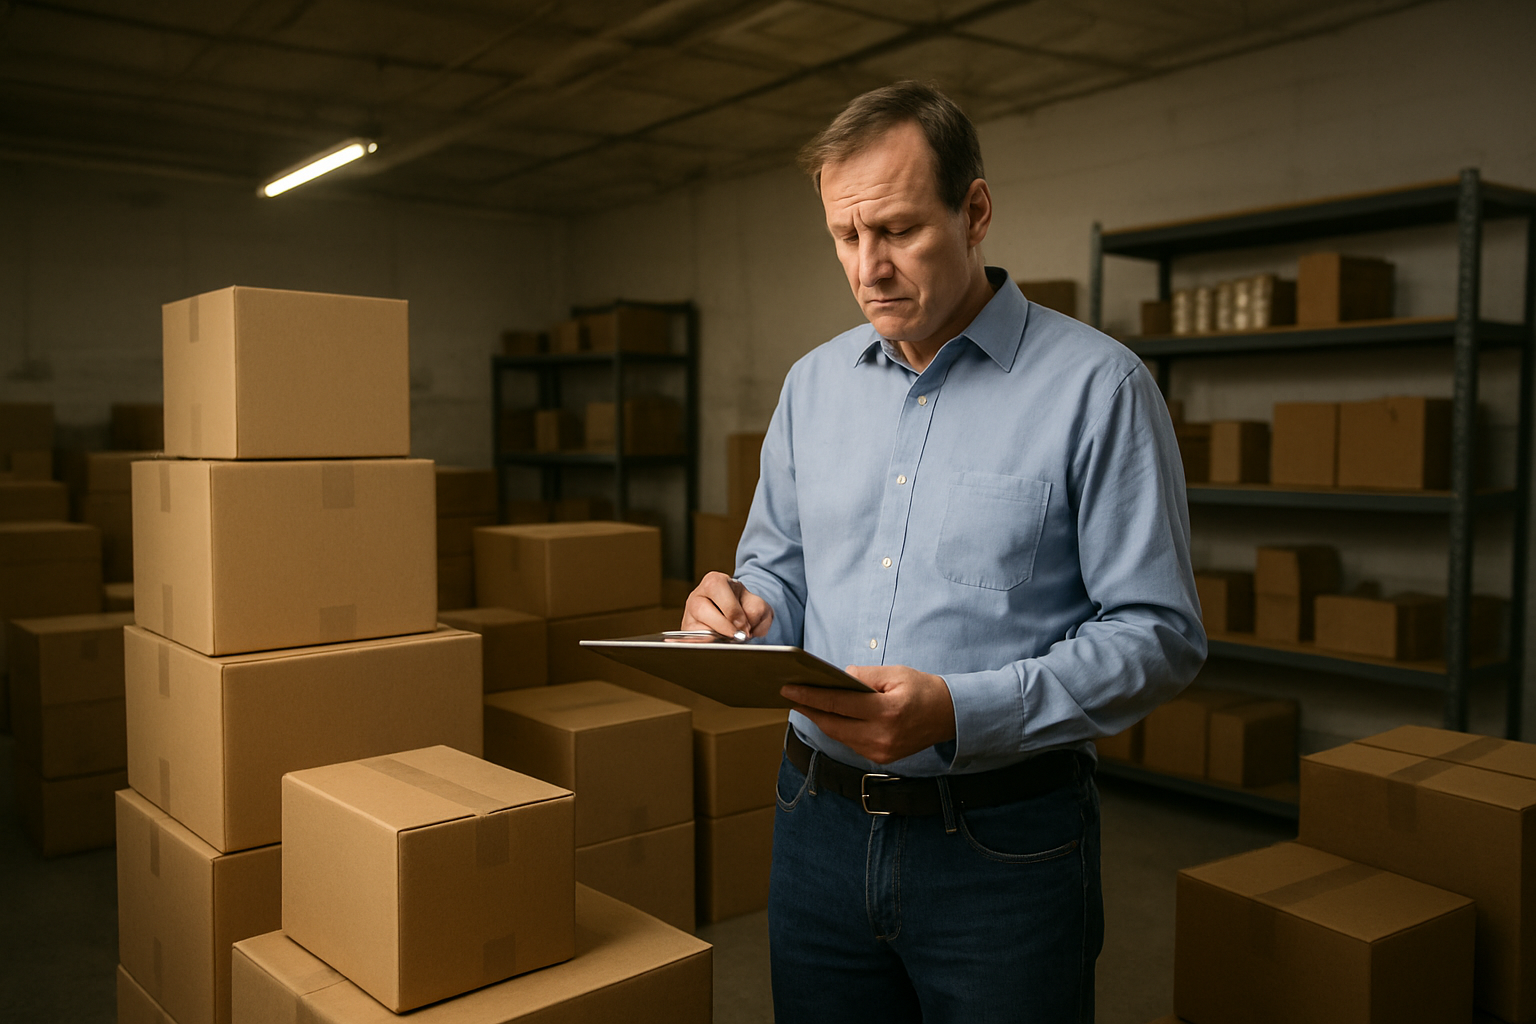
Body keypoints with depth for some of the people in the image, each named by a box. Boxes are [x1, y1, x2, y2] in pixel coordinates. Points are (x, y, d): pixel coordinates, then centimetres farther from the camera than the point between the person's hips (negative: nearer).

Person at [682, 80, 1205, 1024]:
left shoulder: (1098, 386, -10)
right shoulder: (814, 383, 7)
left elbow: (1158, 634, -13)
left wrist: (959, 714, -25)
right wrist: (746, 613, -9)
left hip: (1005, 844, -4)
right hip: (820, 824, 5)